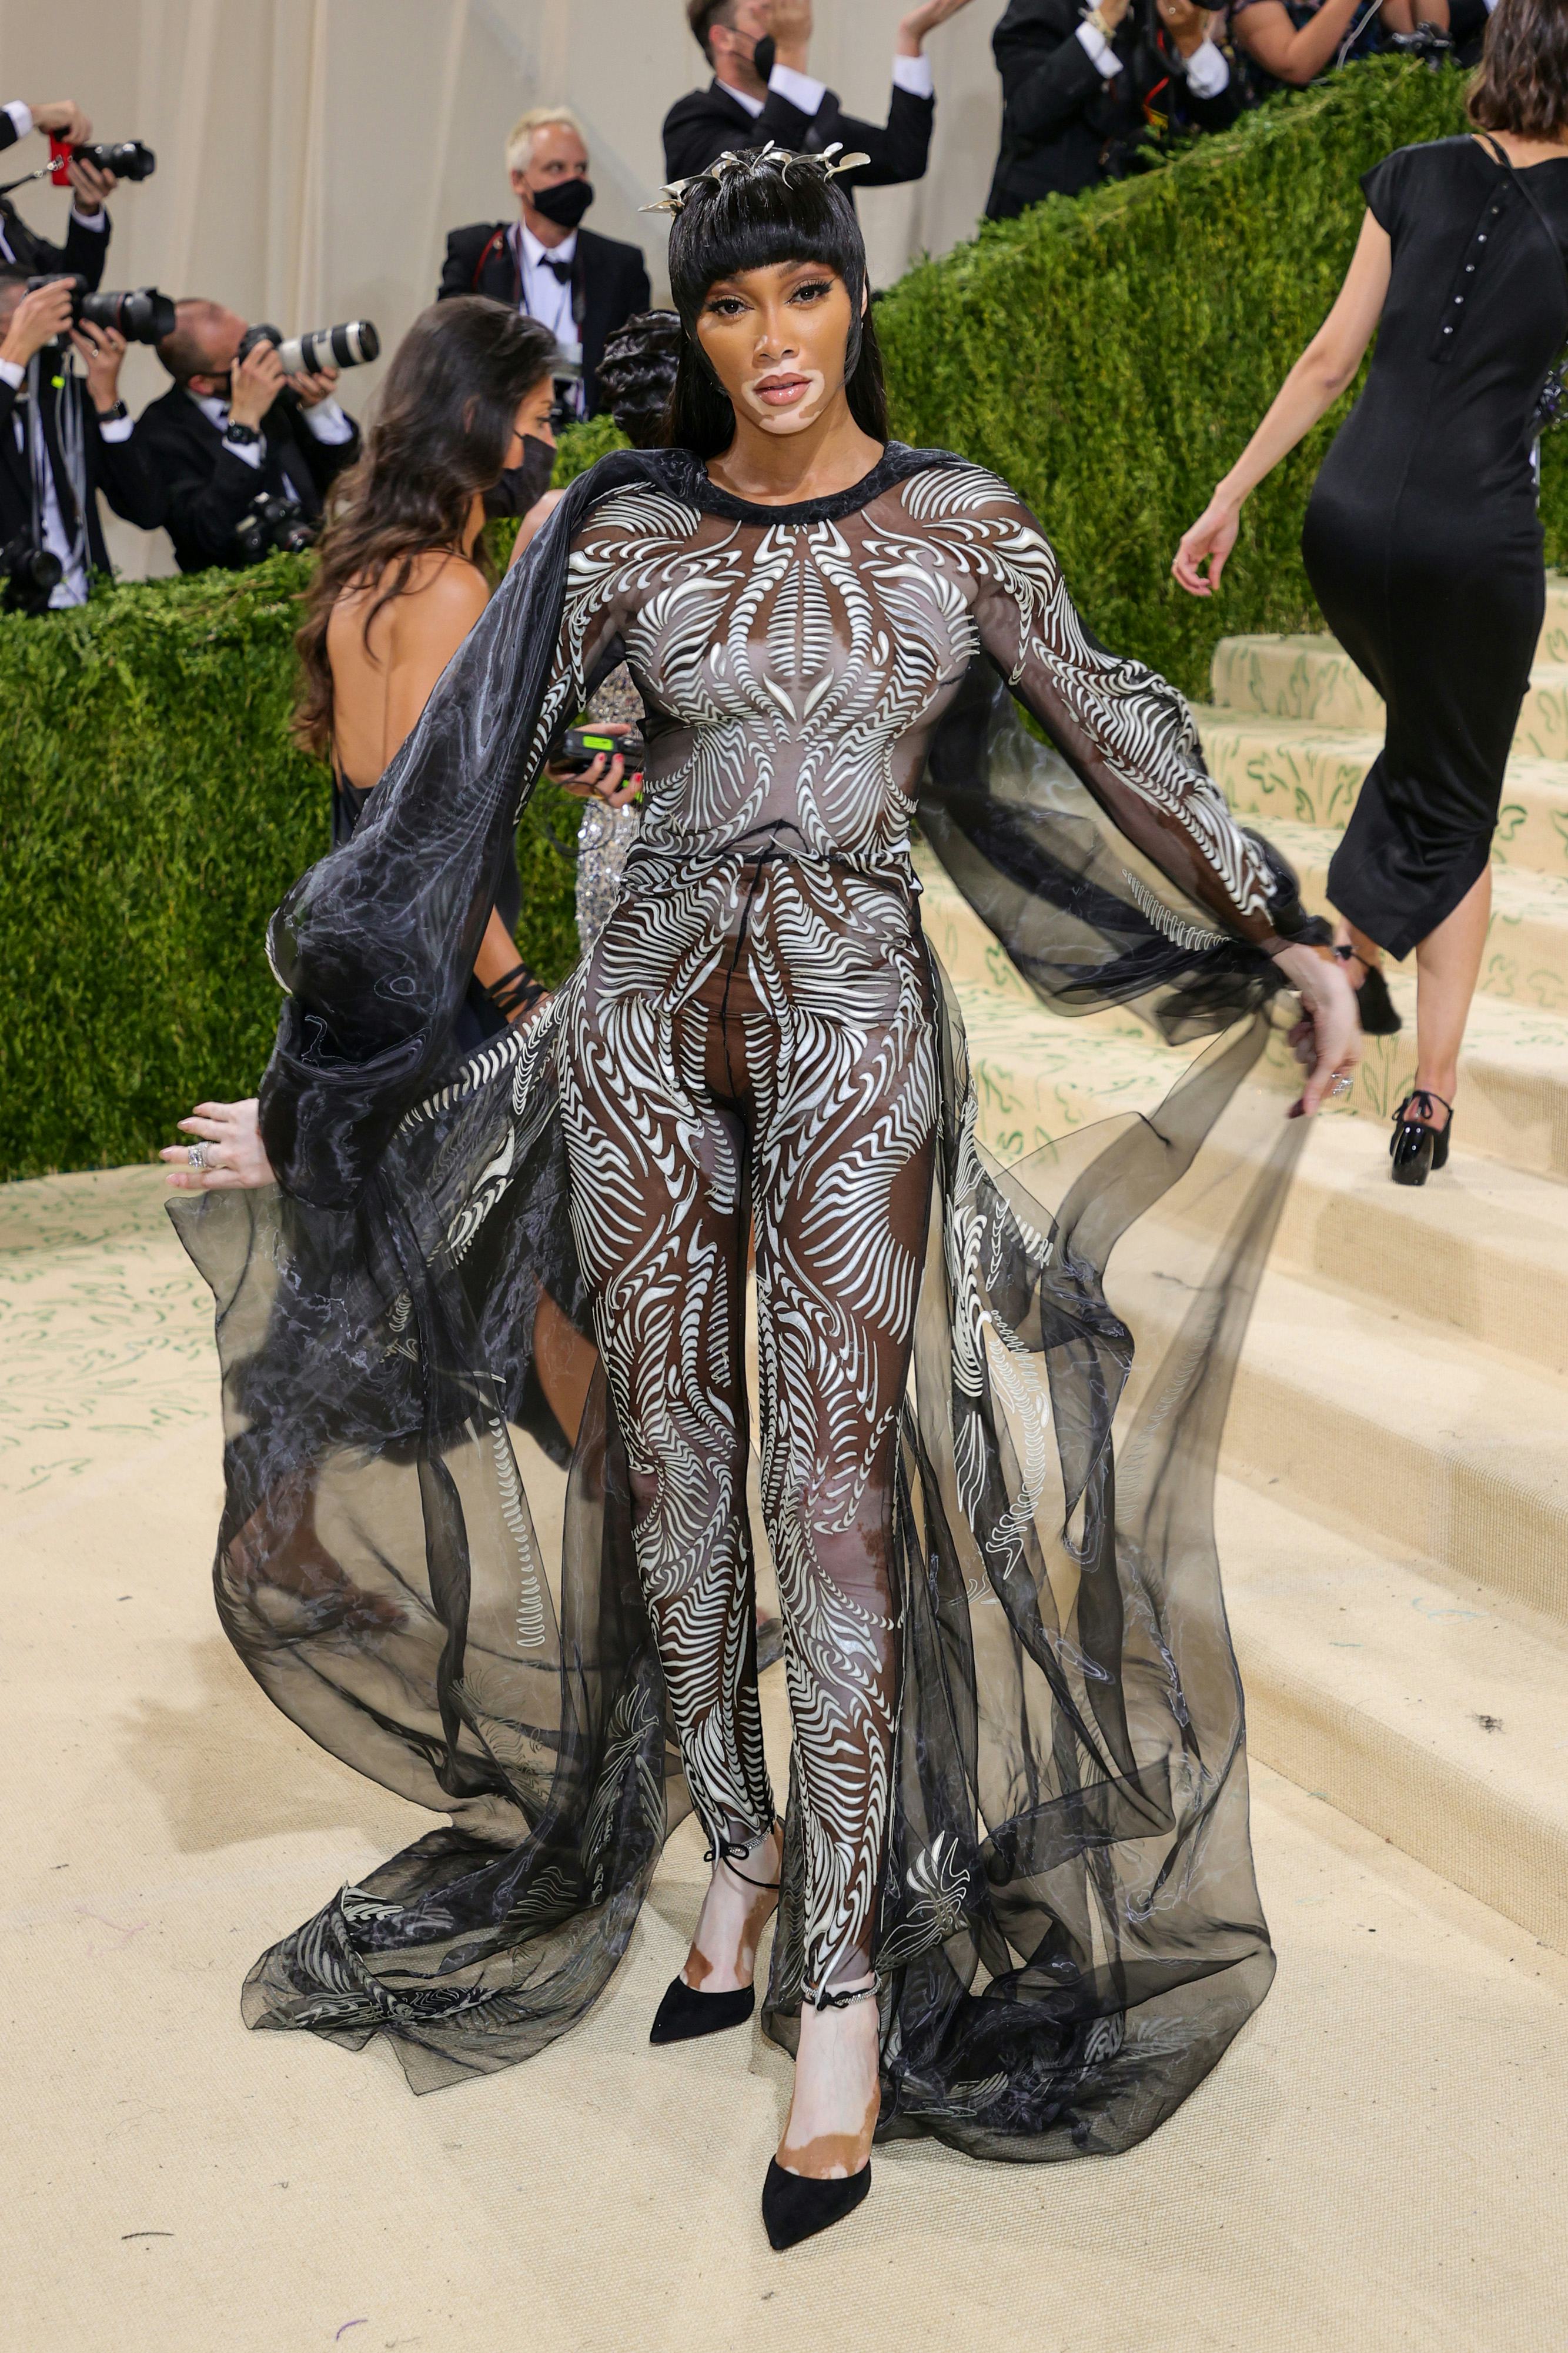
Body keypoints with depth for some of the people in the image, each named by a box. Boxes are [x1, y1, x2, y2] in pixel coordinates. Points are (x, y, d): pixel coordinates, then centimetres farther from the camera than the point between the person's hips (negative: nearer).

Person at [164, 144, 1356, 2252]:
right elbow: (466, 779, 2)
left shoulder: (959, 519, 2)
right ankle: (740, 1846, 27)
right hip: (647, 1012, 2)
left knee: (833, 1485, -8)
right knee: (668, 1461, 7)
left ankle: (846, 1985, -3)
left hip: (853, 1015, -2)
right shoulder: (623, 534, 3)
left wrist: (1289, 934, 16)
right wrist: (319, 1075, 1)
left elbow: (1110, 737, 12)